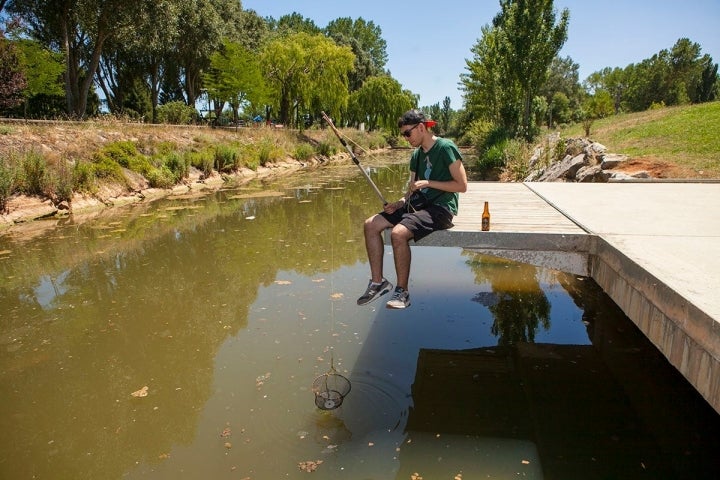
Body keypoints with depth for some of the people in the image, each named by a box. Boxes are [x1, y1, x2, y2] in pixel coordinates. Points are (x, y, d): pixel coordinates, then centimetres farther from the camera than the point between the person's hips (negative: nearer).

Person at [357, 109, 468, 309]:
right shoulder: (416, 154, 14)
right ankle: (378, 281, 0)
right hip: (418, 205, 8)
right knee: (371, 225, -5)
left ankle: (402, 291, -16)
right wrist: (400, 202, -3)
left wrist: (428, 183, -16)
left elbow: (462, 185, -12)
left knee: (398, 233, -32)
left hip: (441, 208, -8)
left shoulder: (446, 148, -10)